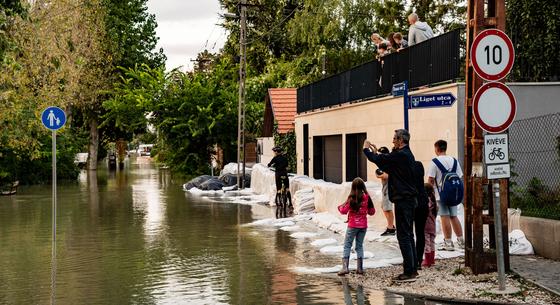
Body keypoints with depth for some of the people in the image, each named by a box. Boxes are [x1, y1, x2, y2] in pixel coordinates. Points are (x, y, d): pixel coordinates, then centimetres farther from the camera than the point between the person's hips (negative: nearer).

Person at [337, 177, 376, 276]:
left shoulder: (352, 198, -13)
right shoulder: (367, 197, -2)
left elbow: (344, 211, -11)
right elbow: (372, 212, 5)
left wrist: (340, 207, 9)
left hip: (353, 226, -4)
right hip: (363, 226, 4)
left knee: (347, 246, 2)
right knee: (359, 246, 14)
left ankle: (345, 267, -9)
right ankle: (360, 268, 12)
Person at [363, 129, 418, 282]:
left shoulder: (400, 155, -17)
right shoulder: (407, 155, 15)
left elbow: (377, 160, -15)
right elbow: (389, 168, 21)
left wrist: (366, 149, 4)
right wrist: (375, 153, 18)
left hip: (403, 200, -10)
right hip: (410, 199, 10)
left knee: (403, 236, -7)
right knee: (408, 235, 15)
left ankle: (409, 272, -7)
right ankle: (412, 270, 20)